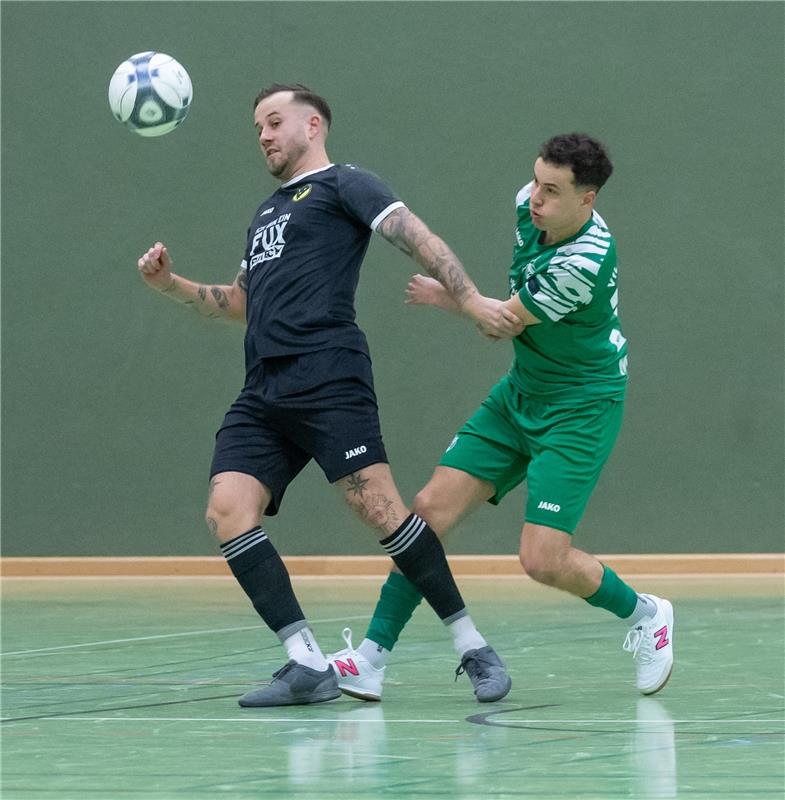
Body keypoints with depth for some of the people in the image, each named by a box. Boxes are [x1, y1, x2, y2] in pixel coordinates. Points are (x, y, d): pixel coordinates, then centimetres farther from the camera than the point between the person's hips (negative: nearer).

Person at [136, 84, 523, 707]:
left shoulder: (342, 185, 7)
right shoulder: (267, 212, 31)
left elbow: (415, 236, -5)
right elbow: (238, 303, 39)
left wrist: (471, 300, -18)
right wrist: (170, 283, 24)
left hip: (327, 379, -7)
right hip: (263, 393, 7)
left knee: (376, 505, -18)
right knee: (227, 510, -12)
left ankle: (473, 648, -7)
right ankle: (309, 666, -13)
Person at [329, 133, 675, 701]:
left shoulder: (584, 261, -30)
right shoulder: (530, 205, -6)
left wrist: (444, 297, -1)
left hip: (580, 409, -8)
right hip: (519, 393, 8)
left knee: (543, 560, -15)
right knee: (432, 507, -5)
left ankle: (644, 614, 14)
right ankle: (372, 658, -3)